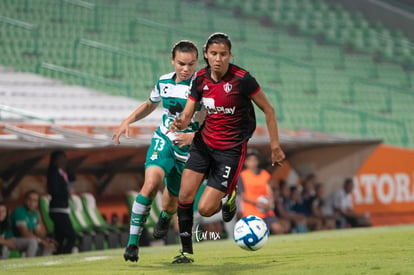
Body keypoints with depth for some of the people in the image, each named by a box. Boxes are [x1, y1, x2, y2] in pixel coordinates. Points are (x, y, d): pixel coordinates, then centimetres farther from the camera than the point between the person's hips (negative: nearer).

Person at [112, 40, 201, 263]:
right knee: (151, 183, -27)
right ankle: (133, 242, -22)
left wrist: (192, 137, -31)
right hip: (163, 141, 2)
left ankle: (165, 218, 53)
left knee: (171, 202, 11)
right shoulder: (164, 82, 0)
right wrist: (128, 121, 10)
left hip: (188, 150, -2)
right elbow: (150, 104, 22)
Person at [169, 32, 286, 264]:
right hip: (204, 143, 5)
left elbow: (268, 110, -8)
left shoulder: (242, 79, -18)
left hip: (231, 149, -5)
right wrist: (180, 123, -24)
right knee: (185, 197, -8)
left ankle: (229, 198, 25)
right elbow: (187, 115, 0)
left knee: (205, 209, -9)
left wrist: (275, 146, -8)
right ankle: (187, 251, 8)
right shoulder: (200, 79, -3)